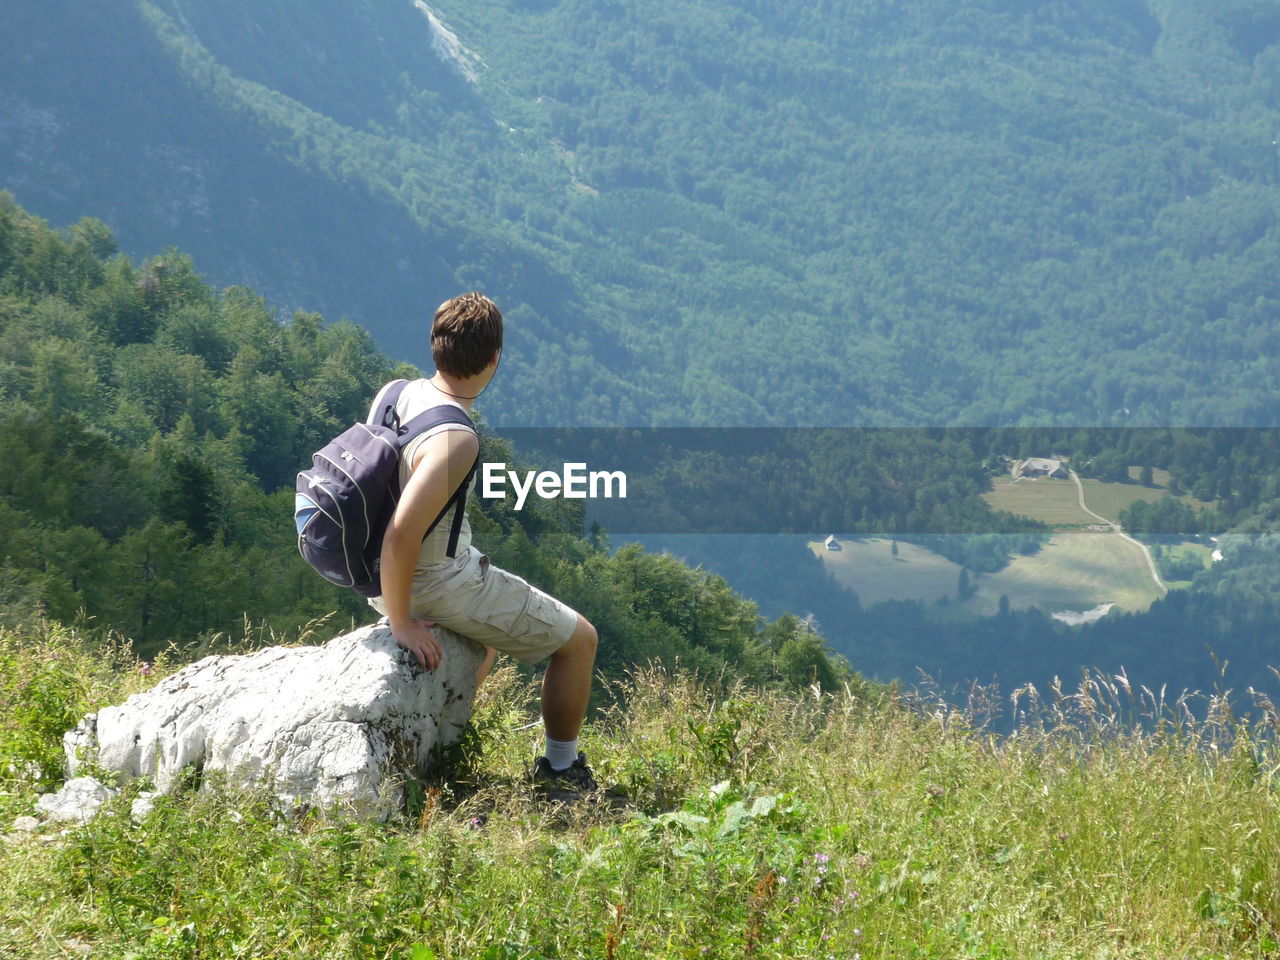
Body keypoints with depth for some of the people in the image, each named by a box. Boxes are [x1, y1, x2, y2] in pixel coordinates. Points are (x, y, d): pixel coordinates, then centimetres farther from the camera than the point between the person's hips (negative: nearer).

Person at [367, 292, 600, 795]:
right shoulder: (455, 440, -32)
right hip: (440, 581, -9)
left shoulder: (400, 392, -5)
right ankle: (563, 769, 22)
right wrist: (401, 623, -23)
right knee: (578, 639, 9)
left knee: (494, 622, 38)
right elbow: (401, 534, -36)